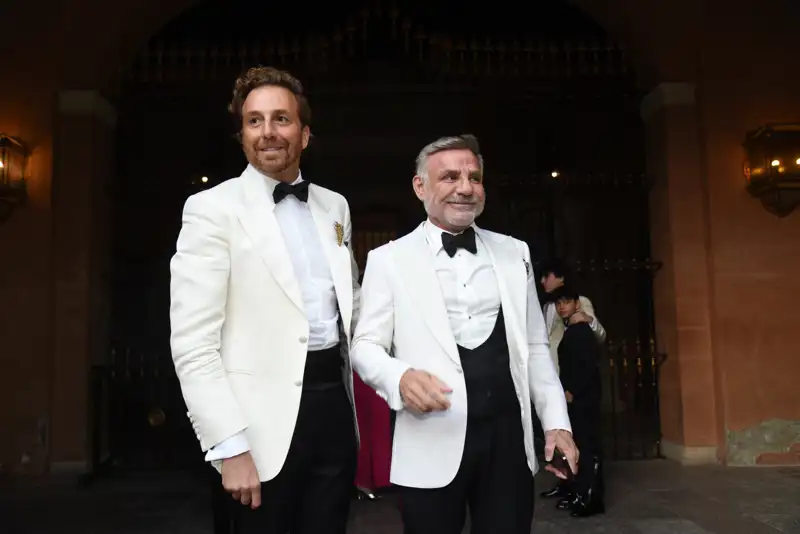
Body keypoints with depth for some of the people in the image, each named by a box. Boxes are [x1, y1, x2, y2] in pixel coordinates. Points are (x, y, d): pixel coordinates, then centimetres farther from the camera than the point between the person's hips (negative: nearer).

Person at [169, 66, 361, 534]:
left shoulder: (334, 206, 9)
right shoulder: (213, 208, -8)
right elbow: (193, 343, -13)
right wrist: (231, 446, -17)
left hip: (334, 402, 5)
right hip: (267, 419, -5)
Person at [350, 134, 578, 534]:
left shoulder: (514, 253, 9)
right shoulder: (388, 259, -1)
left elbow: (534, 347, 12)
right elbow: (365, 345, -1)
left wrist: (556, 422, 6)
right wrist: (400, 377, -21)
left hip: (508, 435, 3)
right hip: (431, 444, -2)